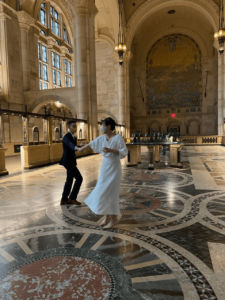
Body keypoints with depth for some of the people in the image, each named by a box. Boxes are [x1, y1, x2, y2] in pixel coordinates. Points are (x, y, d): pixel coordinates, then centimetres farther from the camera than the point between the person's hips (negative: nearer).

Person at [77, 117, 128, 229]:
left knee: (110, 192, -5)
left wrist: (110, 150, -27)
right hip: (105, 166, 7)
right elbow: (92, 144, 18)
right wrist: (81, 149, 31)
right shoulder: (102, 138, 3)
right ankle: (107, 216, 25)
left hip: (114, 167, -7)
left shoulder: (118, 138, -14)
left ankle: (114, 219, 9)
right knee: (104, 191, 10)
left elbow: (124, 152, -18)